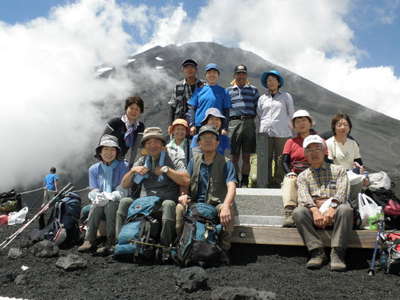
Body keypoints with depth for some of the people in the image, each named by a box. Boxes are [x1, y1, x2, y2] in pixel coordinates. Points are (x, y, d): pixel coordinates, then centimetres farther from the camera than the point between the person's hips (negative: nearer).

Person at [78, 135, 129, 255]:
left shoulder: (123, 166, 0)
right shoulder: (94, 169, 11)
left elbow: (122, 191, -7)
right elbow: (93, 191, 5)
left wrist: (108, 197, -26)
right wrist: (98, 197, -20)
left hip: (118, 204, -2)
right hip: (102, 205, 2)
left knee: (110, 205, -34)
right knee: (97, 205, -30)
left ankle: (111, 243, -35)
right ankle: (89, 241, -34)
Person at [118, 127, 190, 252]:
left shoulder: (173, 160, 4)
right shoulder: (141, 162, 18)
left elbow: (186, 181, -13)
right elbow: (124, 185, 17)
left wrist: (166, 169, -12)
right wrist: (132, 171, -1)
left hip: (168, 200, -4)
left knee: (168, 204, -37)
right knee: (125, 202, -16)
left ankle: (165, 245, -35)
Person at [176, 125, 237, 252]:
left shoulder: (226, 163, -1)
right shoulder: (194, 161, 12)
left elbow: (231, 187, -15)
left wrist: (226, 206, -34)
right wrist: (184, 195, -14)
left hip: (218, 204, -3)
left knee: (228, 209, -34)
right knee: (180, 207, -25)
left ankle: (224, 246, -16)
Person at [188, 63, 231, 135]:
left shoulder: (223, 92, 8)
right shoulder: (199, 90, 10)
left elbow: (226, 111, 6)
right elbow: (192, 108, 9)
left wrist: (225, 128, -3)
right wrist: (192, 125, -2)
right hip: (199, 126, 1)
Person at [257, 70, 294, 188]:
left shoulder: (286, 96, 13)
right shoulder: (262, 98, 17)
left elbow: (291, 114, 13)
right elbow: (259, 115, 18)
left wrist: (285, 126, 7)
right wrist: (264, 126, 8)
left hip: (282, 133, -1)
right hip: (265, 132, 2)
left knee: (280, 160, -4)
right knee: (266, 159, -2)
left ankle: (277, 182, 2)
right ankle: (267, 182, 2)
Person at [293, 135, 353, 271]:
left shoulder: (338, 170, 17)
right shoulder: (303, 176, 19)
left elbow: (341, 192, -1)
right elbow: (304, 197, -1)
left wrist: (332, 208, -22)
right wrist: (315, 210, -23)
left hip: (334, 211, -1)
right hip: (314, 211, 1)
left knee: (346, 209, -34)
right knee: (298, 212, -30)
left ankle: (337, 253, -30)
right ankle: (317, 251, -25)